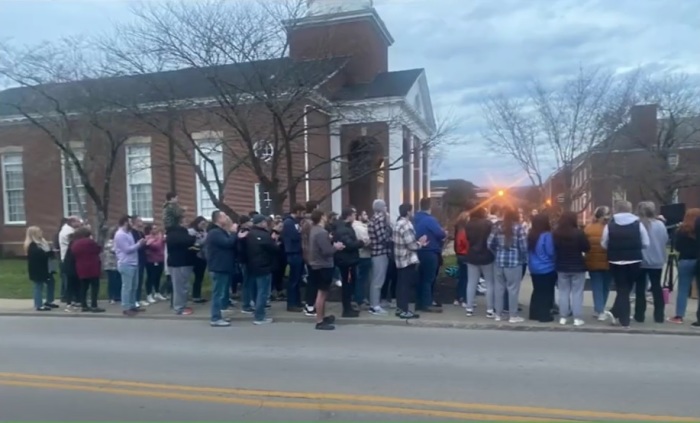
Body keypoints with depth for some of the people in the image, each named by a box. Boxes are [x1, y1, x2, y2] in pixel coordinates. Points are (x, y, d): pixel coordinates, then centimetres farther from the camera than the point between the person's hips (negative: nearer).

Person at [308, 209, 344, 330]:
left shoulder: (314, 230, 9)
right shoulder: (322, 232, -22)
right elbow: (327, 251, -26)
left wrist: (331, 243, 8)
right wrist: (336, 247, -9)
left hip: (317, 265, 10)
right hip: (323, 266, -10)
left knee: (323, 293, 19)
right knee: (322, 293, -4)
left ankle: (322, 317, 29)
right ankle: (319, 322, 2)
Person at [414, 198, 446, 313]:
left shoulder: (415, 218, 10)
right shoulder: (430, 219, -16)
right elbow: (441, 234, -18)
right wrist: (443, 233, 3)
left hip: (419, 251, 8)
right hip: (430, 252, -8)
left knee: (421, 278, 12)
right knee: (428, 279, -2)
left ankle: (419, 303, 16)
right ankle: (427, 304, 1)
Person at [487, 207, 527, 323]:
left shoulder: (497, 226, 4)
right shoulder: (518, 227, -8)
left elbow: (490, 244, 4)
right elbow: (523, 247, -10)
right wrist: (521, 256, 9)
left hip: (499, 261, 4)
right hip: (514, 261, -4)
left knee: (499, 287, 11)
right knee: (513, 288, 3)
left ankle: (498, 314, 18)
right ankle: (513, 316, 10)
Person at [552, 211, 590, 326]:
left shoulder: (555, 234, -4)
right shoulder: (579, 233, -15)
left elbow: (553, 249, 6)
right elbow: (587, 248, -7)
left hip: (561, 267, 3)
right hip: (578, 267, -3)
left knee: (563, 292, 10)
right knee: (577, 293, 4)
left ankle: (563, 317, 12)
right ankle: (577, 318, 5)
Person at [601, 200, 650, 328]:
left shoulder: (609, 225, -5)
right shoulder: (638, 224, -2)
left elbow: (604, 244, -1)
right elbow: (646, 244, 0)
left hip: (616, 262, 0)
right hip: (634, 261, 0)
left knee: (621, 290, 9)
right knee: (627, 289, 13)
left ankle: (624, 320, 5)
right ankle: (615, 313, 5)